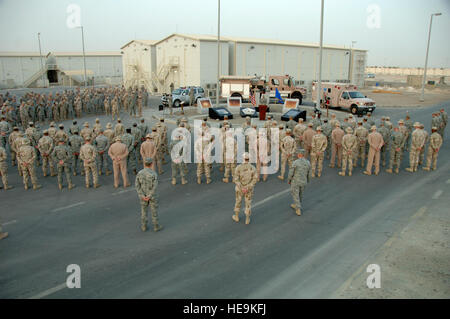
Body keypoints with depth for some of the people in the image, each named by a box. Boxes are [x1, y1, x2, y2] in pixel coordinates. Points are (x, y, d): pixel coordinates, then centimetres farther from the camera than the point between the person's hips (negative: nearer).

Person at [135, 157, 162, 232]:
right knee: (154, 211, 11)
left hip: (143, 195, 3)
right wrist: (149, 196, -18)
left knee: (144, 211, 17)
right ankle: (156, 226, 20)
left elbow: (137, 185, -13)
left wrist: (142, 196, -15)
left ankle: (144, 226, 26)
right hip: (152, 195, -3)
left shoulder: (139, 173, -10)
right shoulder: (154, 173, -20)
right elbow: (155, 186, -23)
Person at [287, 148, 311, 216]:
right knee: (300, 194, 25)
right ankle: (296, 205, 42)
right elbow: (309, 174, 1)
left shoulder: (295, 162, -23)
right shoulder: (308, 162, -8)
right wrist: (307, 181, 19)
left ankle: (298, 210, 9)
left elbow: (291, 173, -16)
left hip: (295, 181, -4)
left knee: (295, 196, 10)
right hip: (303, 182, 4)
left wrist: (288, 180, 2)